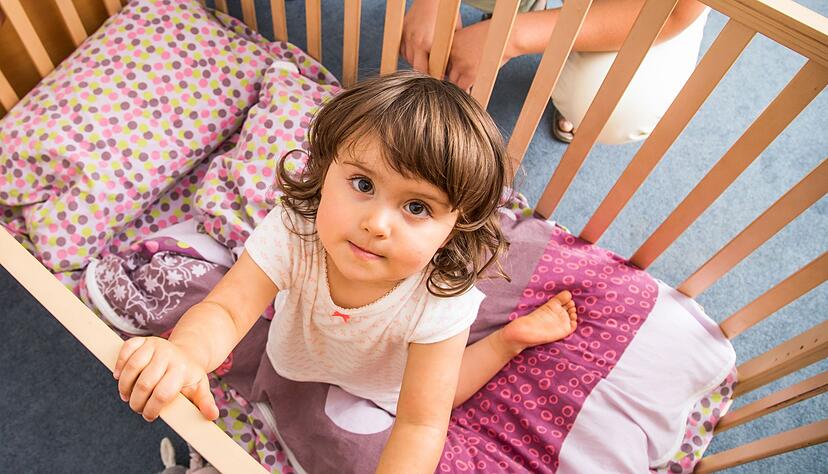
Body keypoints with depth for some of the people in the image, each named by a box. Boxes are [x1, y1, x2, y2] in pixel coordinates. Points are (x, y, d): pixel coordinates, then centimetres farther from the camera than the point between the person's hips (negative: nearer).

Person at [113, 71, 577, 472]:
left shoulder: (439, 303, -41)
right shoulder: (291, 233, -38)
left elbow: (420, 424, -36)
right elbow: (226, 309, -38)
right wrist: (186, 351, -60)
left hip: (383, 393, -1)